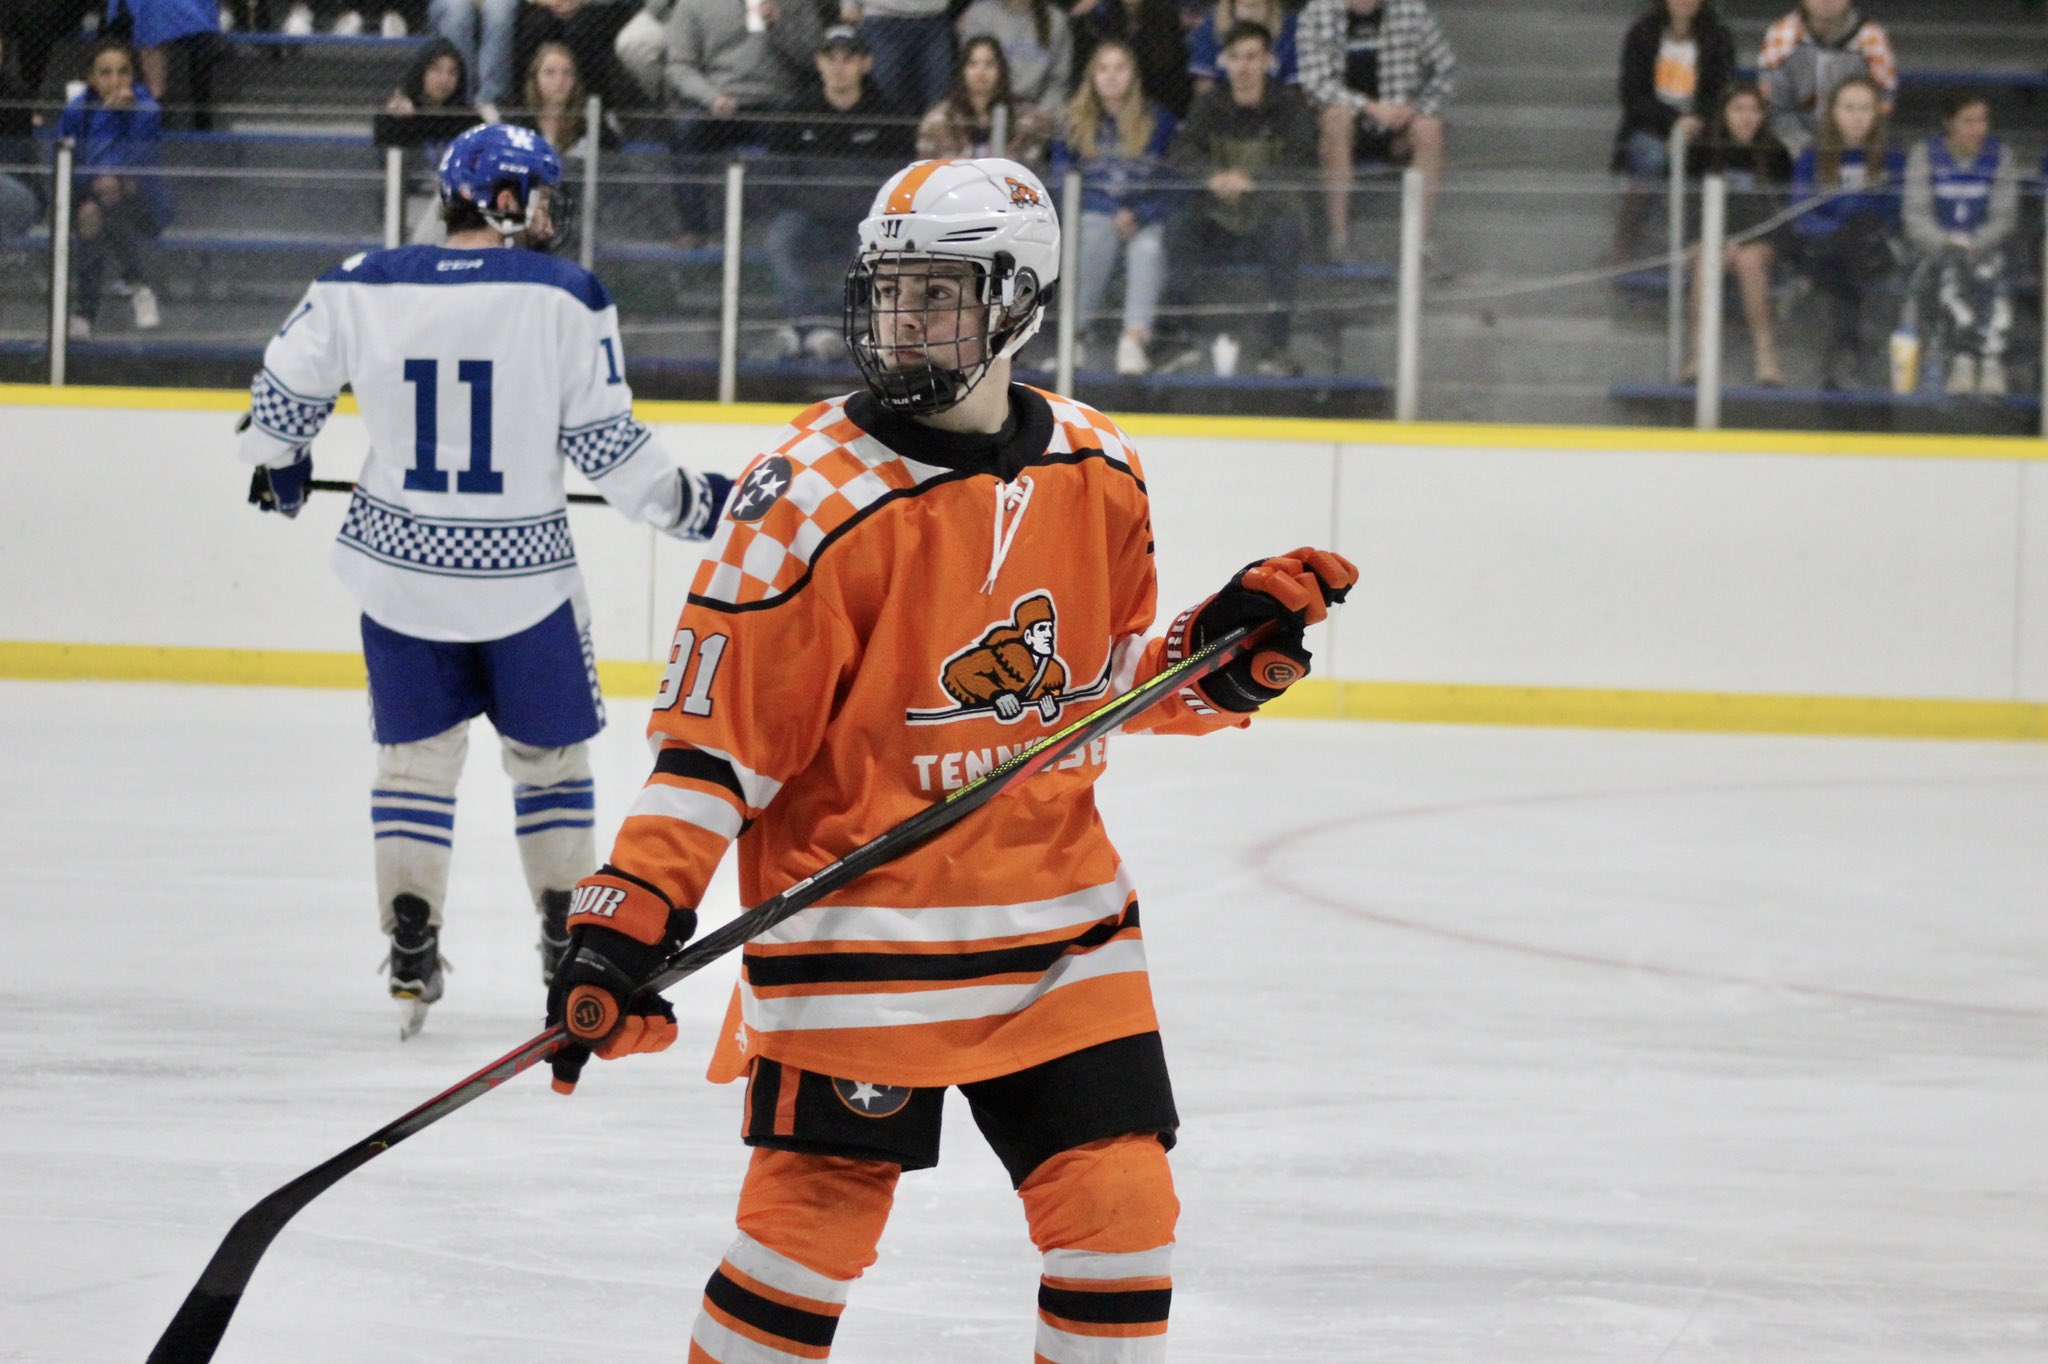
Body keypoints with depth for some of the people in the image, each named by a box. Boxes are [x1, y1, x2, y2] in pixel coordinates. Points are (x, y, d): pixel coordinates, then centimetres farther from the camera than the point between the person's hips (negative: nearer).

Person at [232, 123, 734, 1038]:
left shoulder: (364, 289, -4)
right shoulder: (564, 297, -12)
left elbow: (284, 385, 7)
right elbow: (606, 443, -11)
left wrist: (276, 463, 28)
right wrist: (692, 503, 4)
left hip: (399, 568, 2)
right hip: (522, 573, -2)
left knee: (415, 755, 13)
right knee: (549, 752, 16)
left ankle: (410, 949, 7)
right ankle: (568, 940, 21)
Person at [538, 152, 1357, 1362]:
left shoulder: (1097, 472, 4)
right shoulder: (816, 496, -13)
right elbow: (716, 733, -12)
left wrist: (1214, 655, -2)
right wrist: (630, 917, -20)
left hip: (1062, 921, 5)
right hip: (858, 924, -5)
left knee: (1120, 1204, 2)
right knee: (816, 1215, -6)